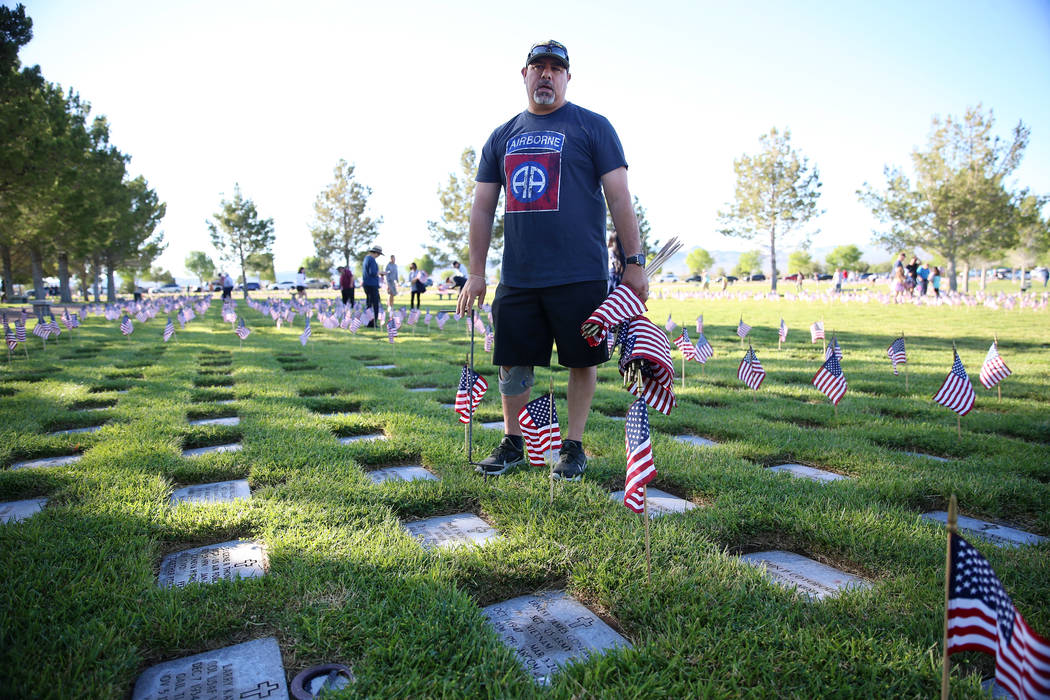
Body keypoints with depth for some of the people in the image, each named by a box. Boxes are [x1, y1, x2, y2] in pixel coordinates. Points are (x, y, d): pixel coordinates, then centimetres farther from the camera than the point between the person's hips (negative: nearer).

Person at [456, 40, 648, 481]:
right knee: (512, 363, 7)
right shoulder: (501, 138, 15)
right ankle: (512, 443, 24)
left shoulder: (592, 127, 5)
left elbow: (618, 197, 0)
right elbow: (482, 207, 14)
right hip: (517, 279, 4)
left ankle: (573, 447, 19)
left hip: (580, 276, -3)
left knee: (582, 361, 3)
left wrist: (634, 263, -7)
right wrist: (475, 273, 8)